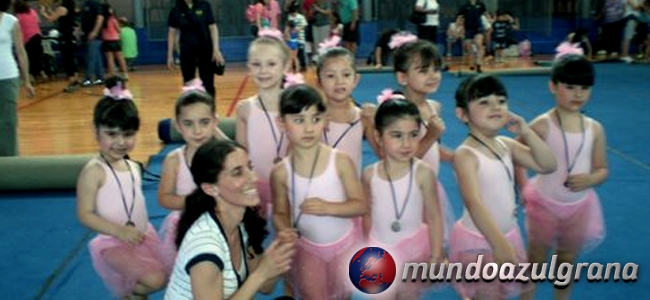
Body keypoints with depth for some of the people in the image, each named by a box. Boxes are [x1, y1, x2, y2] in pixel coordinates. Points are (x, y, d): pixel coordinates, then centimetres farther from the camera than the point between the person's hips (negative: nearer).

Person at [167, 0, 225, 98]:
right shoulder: (176, 10, -2)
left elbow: (213, 28, -4)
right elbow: (172, 33, 4)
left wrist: (216, 50, -10)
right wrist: (170, 55, 3)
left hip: (206, 50, -1)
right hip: (187, 52, 1)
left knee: (208, 85, 4)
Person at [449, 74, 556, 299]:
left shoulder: (506, 145, -1)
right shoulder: (466, 155, -24)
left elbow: (548, 166, 0)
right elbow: (474, 202, -36)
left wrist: (526, 133, -13)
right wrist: (498, 243, -47)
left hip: (508, 234, 7)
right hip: (478, 240, -7)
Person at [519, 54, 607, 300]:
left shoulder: (595, 128, -6)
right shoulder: (542, 125, -17)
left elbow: (603, 169, 1)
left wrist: (590, 179, -20)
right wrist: (523, 186, -15)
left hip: (579, 206, 4)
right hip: (544, 204, -3)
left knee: (567, 260, 20)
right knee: (536, 260, 12)